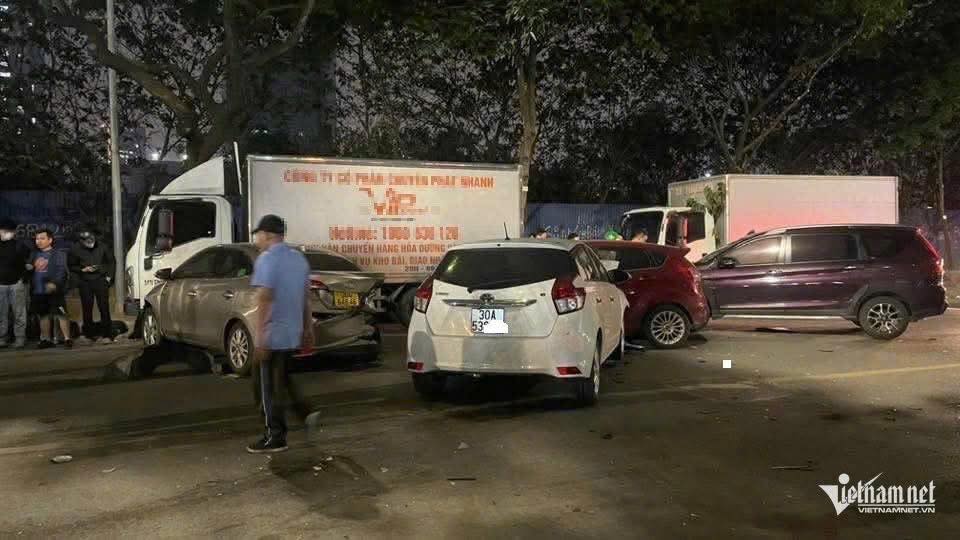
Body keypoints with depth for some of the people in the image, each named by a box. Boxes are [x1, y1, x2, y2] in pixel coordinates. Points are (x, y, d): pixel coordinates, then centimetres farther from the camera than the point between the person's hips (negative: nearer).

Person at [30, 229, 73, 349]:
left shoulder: (58, 254, -2)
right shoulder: (34, 255, 16)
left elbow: (61, 271, -11)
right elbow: (30, 269, 25)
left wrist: (54, 283, -25)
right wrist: (28, 268, 1)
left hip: (54, 291, -6)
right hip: (38, 292, 6)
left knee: (61, 314, -8)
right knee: (43, 315, 11)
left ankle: (67, 338, -6)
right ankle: (46, 339, 18)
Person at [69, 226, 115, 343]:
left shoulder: (101, 247, -1)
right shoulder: (75, 249, -3)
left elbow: (111, 261, 12)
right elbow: (71, 267, 7)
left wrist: (109, 276, 3)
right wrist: (83, 270, -10)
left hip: (101, 280, -1)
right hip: (85, 282, 1)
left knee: (104, 308, -5)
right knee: (87, 309, 3)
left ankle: (107, 335, -2)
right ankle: (89, 334, 14)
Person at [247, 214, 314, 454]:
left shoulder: (267, 259, -14)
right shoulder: (299, 258, 11)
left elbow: (264, 299, -21)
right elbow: (306, 296, 15)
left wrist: (260, 337, -21)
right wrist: (308, 328, 21)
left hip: (272, 335, -8)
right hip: (293, 333, 8)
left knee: (268, 387, 2)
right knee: (282, 380, 23)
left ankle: (276, 437, 7)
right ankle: (305, 415, 18)